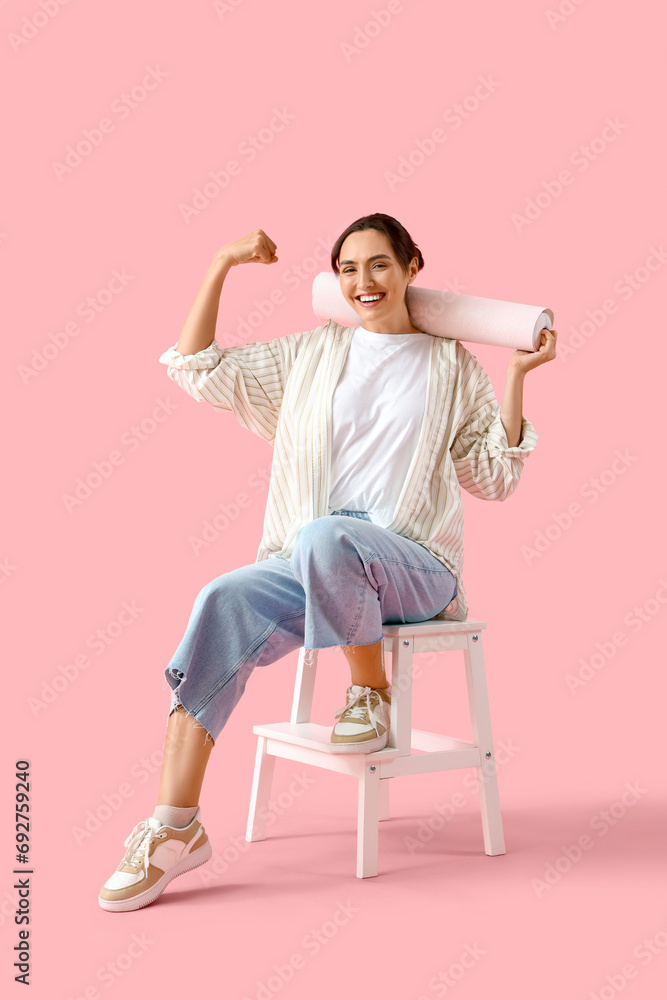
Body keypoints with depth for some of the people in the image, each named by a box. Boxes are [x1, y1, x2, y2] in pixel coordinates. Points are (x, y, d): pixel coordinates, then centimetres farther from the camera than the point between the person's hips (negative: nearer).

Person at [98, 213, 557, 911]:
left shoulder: (452, 367, 12)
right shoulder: (310, 354, 17)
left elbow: (494, 479, 9)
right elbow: (198, 370, 13)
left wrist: (517, 378, 1)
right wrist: (221, 266, 10)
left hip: (415, 566, -3)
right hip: (311, 565, 3)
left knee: (325, 536, -37)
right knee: (222, 603, -28)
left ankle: (371, 694, -11)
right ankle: (176, 826, -26)